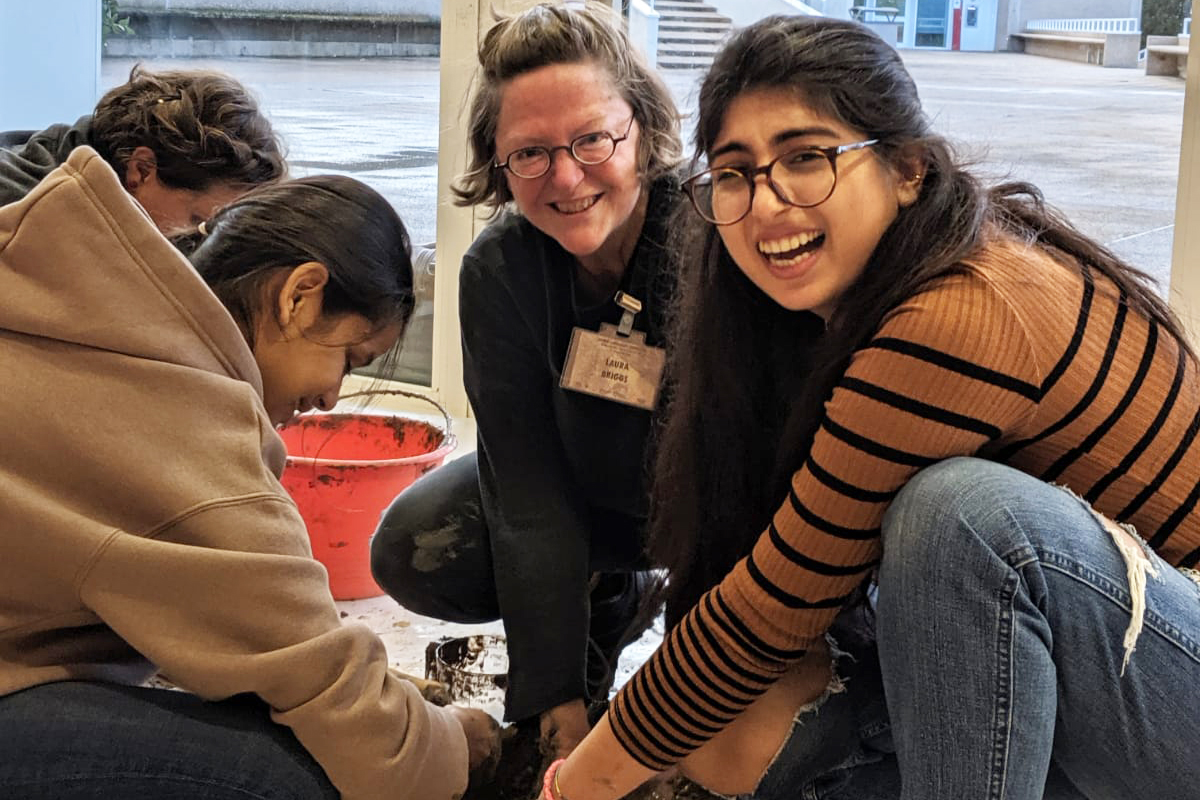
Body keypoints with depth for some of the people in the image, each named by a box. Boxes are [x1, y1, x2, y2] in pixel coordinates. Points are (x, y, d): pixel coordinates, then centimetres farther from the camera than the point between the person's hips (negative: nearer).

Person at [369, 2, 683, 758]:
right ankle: (609, 604, 11)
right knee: (414, 549, -16)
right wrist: (554, 696, -25)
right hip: (599, 491, 4)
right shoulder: (498, 271, -19)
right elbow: (530, 487, -21)